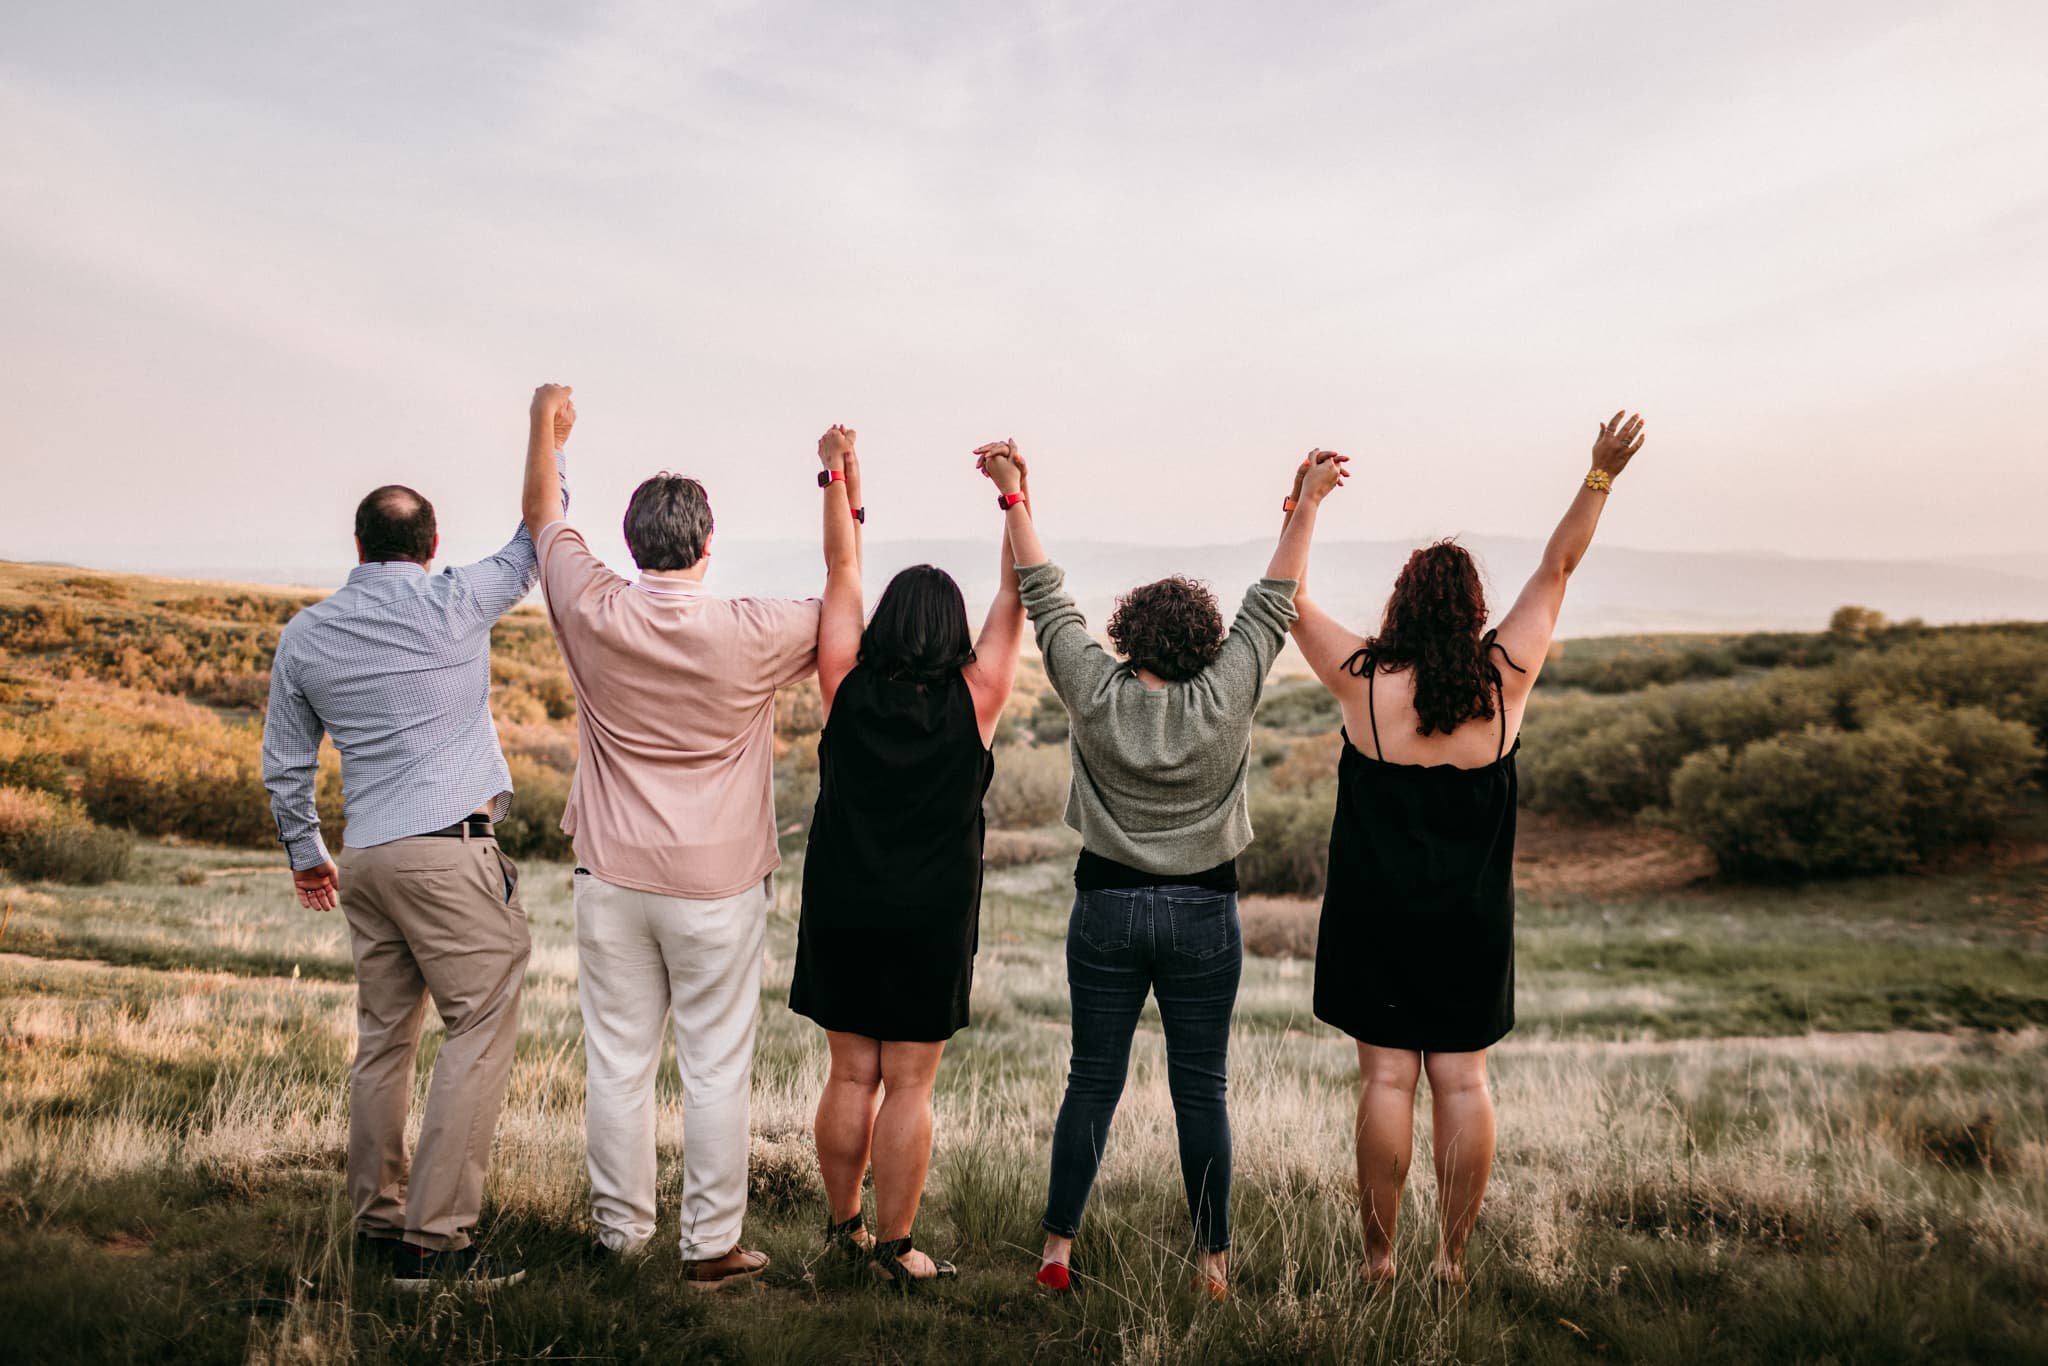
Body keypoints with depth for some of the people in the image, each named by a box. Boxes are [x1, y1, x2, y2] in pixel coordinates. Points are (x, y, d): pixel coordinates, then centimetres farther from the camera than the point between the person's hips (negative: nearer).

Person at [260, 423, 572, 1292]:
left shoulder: (305, 636, 10)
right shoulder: (452, 604, -5)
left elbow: (284, 766, 16)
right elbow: (533, 548, 11)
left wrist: (305, 853, 30)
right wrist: (547, 452, 22)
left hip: (365, 858, 6)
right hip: (451, 853, -6)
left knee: (383, 1037, 15)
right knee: (480, 1032, -4)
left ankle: (376, 1220, 22)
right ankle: (433, 1240, -7)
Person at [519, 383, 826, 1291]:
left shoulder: (593, 615, -8)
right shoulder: (751, 636, -13)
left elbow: (543, 523, 11)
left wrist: (544, 423, 26)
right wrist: (839, 484, 10)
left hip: (613, 876, 3)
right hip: (717, 885, -2)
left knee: (617, 1060, 11)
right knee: (716, 1069, 6)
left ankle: (621, 1232, 24)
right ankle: (712, 1247, 14)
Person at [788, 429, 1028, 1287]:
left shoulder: (847, 690, -4)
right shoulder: (972, 703, -8)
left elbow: (843, 575, 5)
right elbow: (1015, 600, -1)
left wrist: (842, 479, 11)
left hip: (841, 910, 3)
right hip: (931, 920, -2)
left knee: (851, 1074, 13)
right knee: (909, 1085, 5)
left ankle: (842, 1225, 26)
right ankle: (893, 1249, 12)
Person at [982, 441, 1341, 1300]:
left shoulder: (1094, 695, -9)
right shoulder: (1224, 701, -12)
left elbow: (1047, 599, -2)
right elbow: (1271, 606, -3)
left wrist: (1015, 496, 4)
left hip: (1106, 909, 1)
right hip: (1203, 915, -1)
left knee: (1092, 1081, 9)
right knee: (1200, 1090, 7)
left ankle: (1057, 1250, 13)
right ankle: (1214, 1262, 14)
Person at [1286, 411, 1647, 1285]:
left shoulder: (1364, 681, -12)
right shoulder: (1504, 680, -6)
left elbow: (1288, 597, 0)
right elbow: (1556, 570, 5)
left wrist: (1306, 505, 6)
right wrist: (1600, 479, 11)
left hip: (1377, 911, -2)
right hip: (1472, 918, 2)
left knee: (1387, 1077, 4)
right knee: (1462, 1080, 9)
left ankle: (1378, 1255, 12)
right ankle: (1453, 1256, 15)